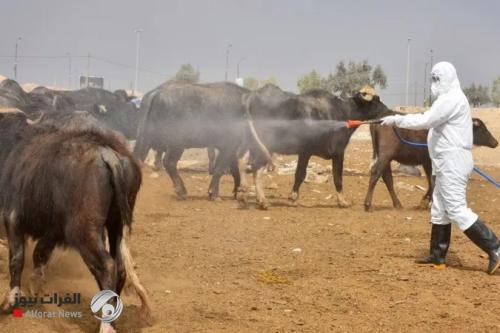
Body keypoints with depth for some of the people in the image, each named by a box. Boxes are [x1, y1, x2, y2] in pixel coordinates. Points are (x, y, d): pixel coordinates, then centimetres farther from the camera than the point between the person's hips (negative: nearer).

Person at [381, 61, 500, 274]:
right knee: (439, 209, 15)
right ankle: (438, 256, 21)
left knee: (457, 210, -12)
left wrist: (396, 120, -16)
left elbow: (425, 121, -23)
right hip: (448, 163, 11)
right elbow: (432, 122, 16)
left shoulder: (451, 99, -17)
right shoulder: (450, 99, 17)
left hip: (452, 163, -11)